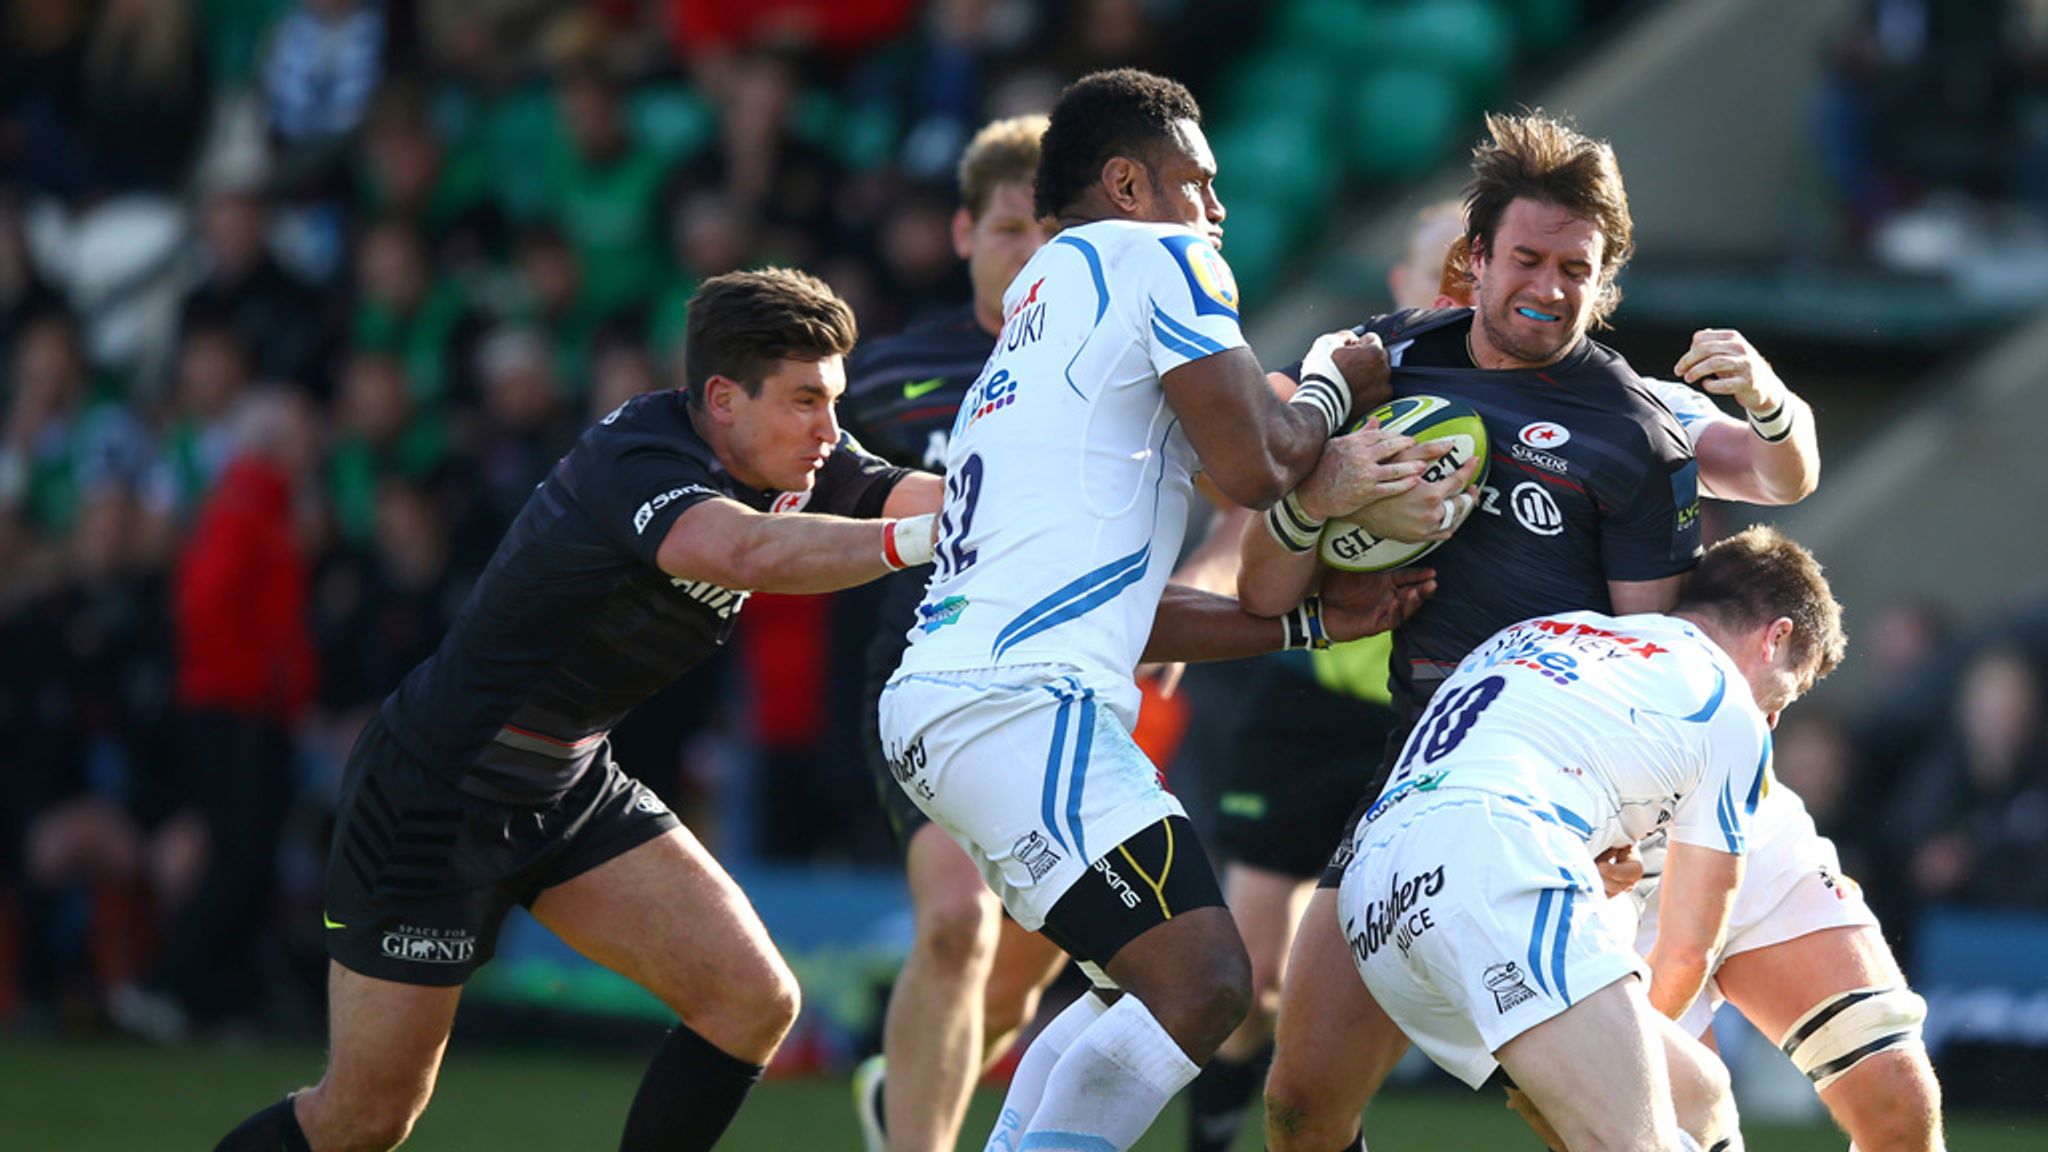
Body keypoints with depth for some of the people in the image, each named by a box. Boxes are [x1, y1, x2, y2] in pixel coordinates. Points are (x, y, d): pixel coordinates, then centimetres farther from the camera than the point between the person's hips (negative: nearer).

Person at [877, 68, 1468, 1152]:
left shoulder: (1040, 320, 30)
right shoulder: (1154, 255, 2)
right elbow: (1255, 462, -8)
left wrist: (1311, 615, 25)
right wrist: (1331, 376, 12)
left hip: (940, 699, 10)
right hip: (1017, 698, -10)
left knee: (1157, 980, 22)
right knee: (1201, 982, -19)